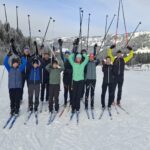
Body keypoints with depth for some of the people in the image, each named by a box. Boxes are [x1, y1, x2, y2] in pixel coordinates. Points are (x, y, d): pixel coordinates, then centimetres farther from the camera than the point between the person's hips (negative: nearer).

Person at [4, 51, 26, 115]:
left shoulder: (20, 68, 6)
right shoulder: (10, 69, 6)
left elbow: (24, 63, -1)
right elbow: (5, 63, -3)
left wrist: (22, 57, -6)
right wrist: (8, 56, -10)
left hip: (18, 87, 0)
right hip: (11, 87, 0)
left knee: (17, 100, 1)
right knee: (12, 100, 7)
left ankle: (16, 111, 12)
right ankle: (12, 110, 21)